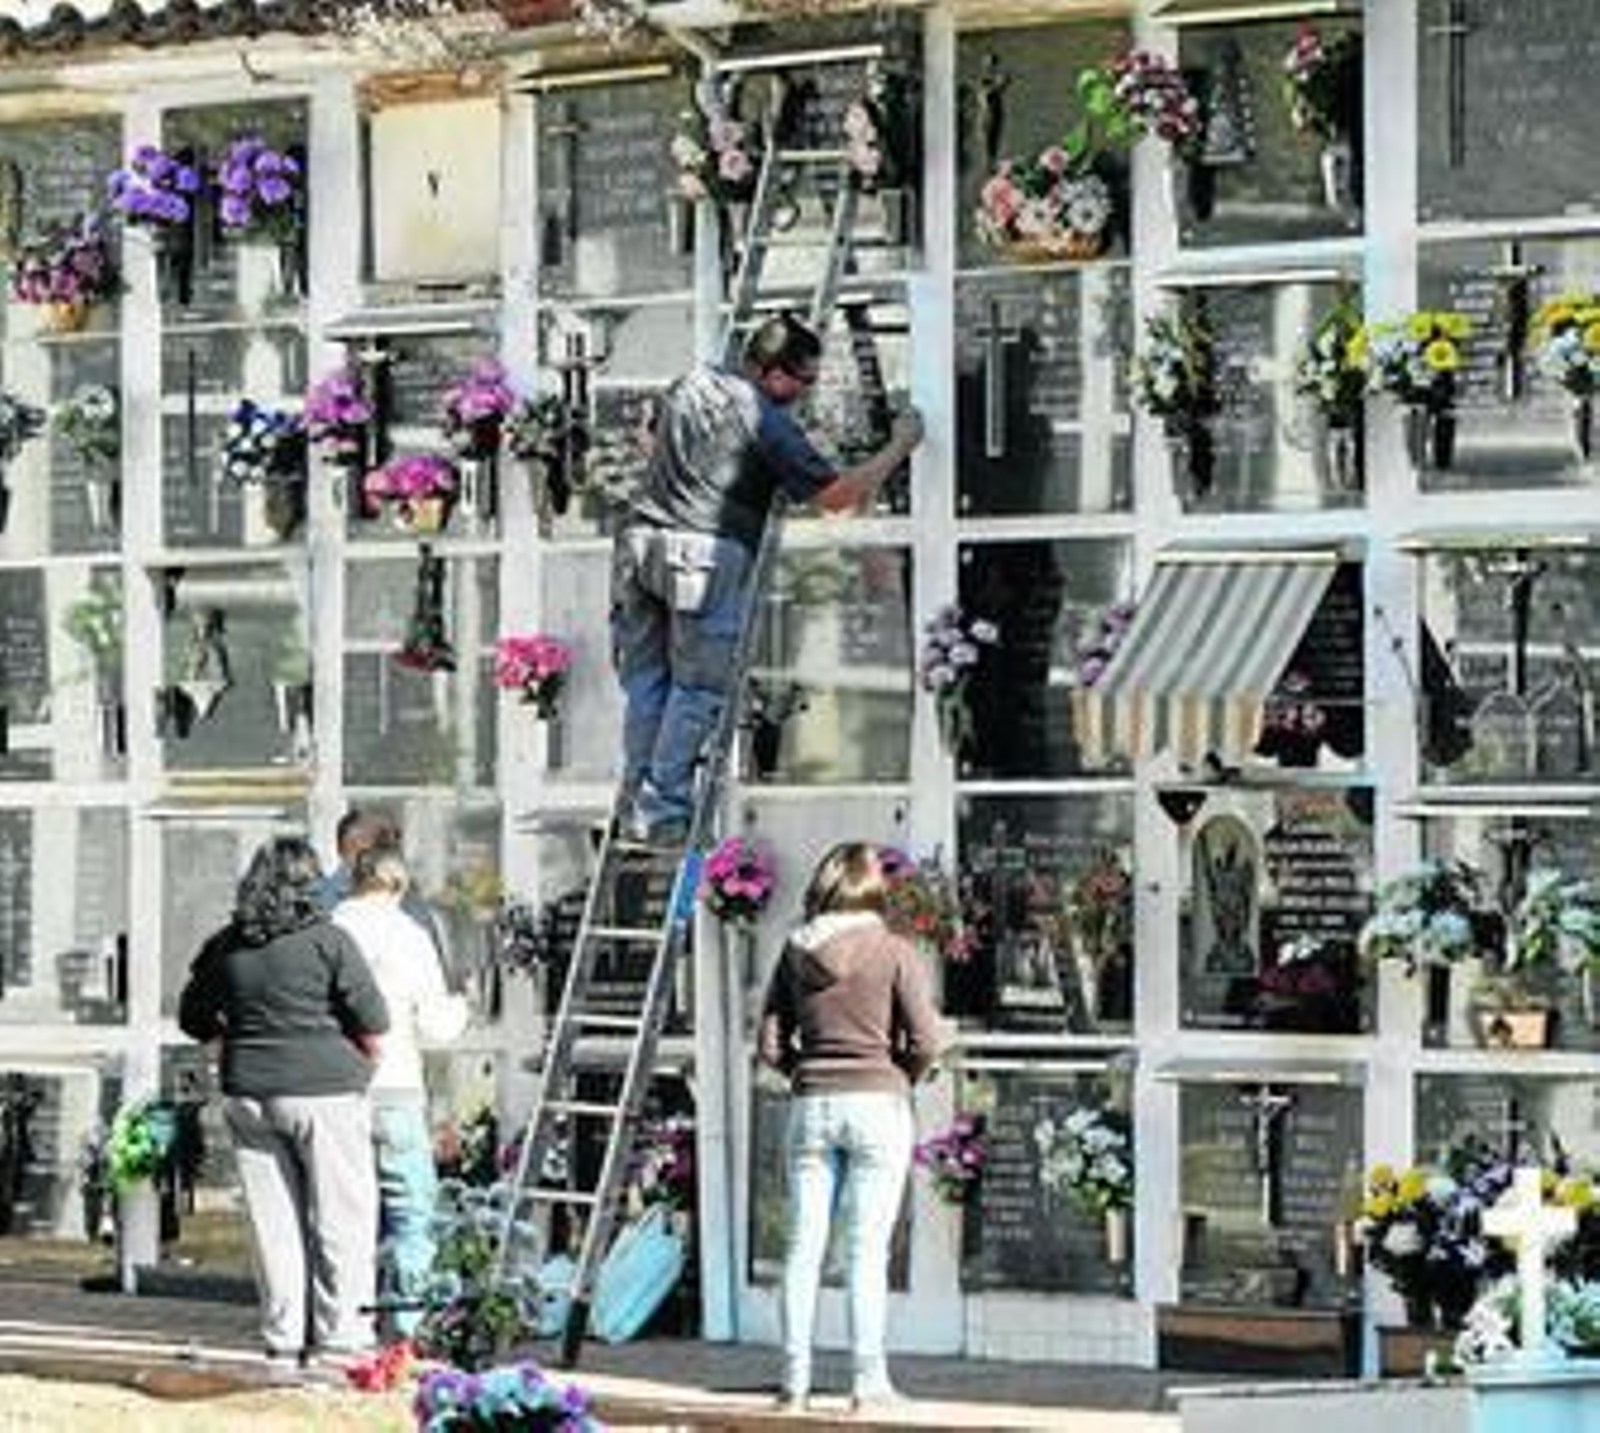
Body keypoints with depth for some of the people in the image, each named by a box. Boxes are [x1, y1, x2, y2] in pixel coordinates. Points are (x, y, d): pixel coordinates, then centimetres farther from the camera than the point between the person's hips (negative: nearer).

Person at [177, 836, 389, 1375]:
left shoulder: (225, 947, 4)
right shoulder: (326, 940, -9)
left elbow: (194, 1022, 14)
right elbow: (372, 1023, -8)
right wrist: (363, 1059, 9)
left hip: (249, 1094, 4)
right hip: (324, 1089, -4)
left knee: (274, 1220, 9)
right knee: (342, 1217, 3)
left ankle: (284, 1340, 11)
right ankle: (340, 1336, 1)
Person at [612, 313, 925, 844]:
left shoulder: (690, 385, 15)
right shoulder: (769, 424, -7)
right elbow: (834, 494, -5)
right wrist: (899, 447, 3)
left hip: (641, 538, 7)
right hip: (706, 555, -7)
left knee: (646, 681, 11)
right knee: (699, 689, 1)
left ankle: (635, 809, 12)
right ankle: (663, 814, -2)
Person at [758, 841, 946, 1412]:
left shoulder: (797, 952, 5)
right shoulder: (893, 951, -5)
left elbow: (771, 1047, 5)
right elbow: (925, 1041, -9)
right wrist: (901, 1079, 9)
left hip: (812, 1107, 3)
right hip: (877, 1105, -3)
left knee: (804, 1246, 6)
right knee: (868, 1249, -1)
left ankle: (795, 1377, 7)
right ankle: (868, 1380, 0)